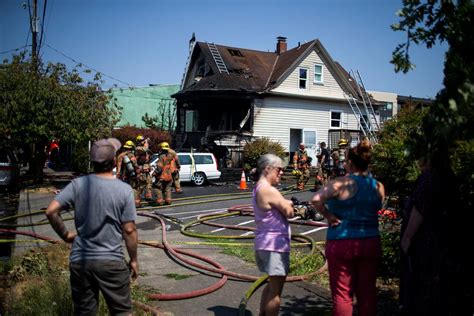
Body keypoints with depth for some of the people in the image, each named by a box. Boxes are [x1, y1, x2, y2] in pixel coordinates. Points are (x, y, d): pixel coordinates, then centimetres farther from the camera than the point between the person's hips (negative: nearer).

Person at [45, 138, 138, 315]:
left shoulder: (78, 184, -6)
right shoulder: (124, 190, -11)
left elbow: (51, 211, -8)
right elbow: (129, 230, -9)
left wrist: (65, 234, 7)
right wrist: (134, 260, 3)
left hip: (79, 260, 3)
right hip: (111, 261, -2)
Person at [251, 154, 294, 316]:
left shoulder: (259, 188, 12)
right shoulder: (269, 190, -19)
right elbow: (289, 212, -15)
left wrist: (286, 203, -5)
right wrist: (287, 205, 5)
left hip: (265, 243, 10)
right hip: (274, 244, -10)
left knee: (273, 284, 24)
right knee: (276, 289, 1)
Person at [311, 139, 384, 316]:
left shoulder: (342, 183, -13)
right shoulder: (378, 186, 4)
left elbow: (316, 199, -25)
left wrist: (329, 216, -12)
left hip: (342, 243, -5)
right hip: (371, 243, 5)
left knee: (342, 293, 6)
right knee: (367, 291, 14)